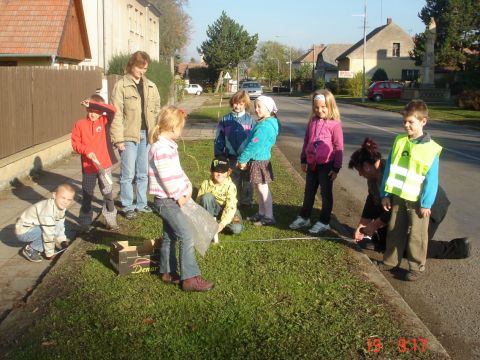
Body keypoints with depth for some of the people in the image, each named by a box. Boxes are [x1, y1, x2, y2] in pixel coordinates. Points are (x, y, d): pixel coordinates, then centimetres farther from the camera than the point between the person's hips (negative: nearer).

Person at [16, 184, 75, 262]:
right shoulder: (48, 211, -31)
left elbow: (61, 226, 14)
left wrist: (63, 240, 6)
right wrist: (50, 253, -19)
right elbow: (49, 233, -27)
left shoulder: (60, 207, -3)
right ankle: (30, 250, -10)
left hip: (34, 227, 9)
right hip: (23, 232, -9)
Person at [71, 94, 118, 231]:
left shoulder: (103, 121, 0)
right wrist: (86, 151, -19)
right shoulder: (80, 124, -2)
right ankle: (85, 222, 22)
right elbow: (75, 143, -3)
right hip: (88, 167, 0)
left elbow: (112, 110, -17)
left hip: (104, 165, 1)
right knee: (87, 196, 11)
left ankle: (110, 220, 17)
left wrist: (93, 103, -21)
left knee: (108, 194, 6)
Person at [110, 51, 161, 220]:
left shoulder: (151, 86, 10)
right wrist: (118, 138, -13)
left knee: (144, 173, 12)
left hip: (147, 135, 4)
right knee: (128, 174, 1)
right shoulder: (121, 85, -5)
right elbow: (117, 114, -8)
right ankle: (128, 207, 13)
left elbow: (156, 110, 13)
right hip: (129, 136, -4)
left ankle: (142, 203, 25)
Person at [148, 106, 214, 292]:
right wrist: (179, 196, -13)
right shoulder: (161, 149, -22)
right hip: (167, 201, -10)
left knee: (170, 236, 17)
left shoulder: (168, 145, 11)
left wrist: (187, 186, 4)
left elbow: (177, 171, 16)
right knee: (187, 236, -9)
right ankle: (190, 278, -5)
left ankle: (167, 272, 29)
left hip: (169, 200, 10)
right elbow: (168, 178, -24)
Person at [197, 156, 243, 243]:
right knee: (207, 197, -33)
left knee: (237, 229, -27)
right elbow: (199, 202, -14)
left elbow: (230, 207, -29)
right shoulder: (206, 184, -18)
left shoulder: (230, 186, -24)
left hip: (227, 209, -1)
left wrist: (223, 223, -40)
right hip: (212, 208, 1)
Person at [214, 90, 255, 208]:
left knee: (247, 182, 12)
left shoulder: (250, 119, -4)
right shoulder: (225, 119, 0)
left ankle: (246, 202, 26)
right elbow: (219, 139, 4)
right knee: (234, 182, 13)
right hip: (232, 158, 1)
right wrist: (218, 156, 0)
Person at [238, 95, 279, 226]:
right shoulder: (264, 123, 10)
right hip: (258, 160, 10)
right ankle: (261, 213, 29)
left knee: (262, 188, -1)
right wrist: (245, 159, 14)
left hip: (259, 161, -10)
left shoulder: (264, 126, -22)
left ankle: (269, 216, 8)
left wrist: (243, 159, -14)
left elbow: (254, 145, -23)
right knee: (259, 188, 17)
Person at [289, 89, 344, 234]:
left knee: (326, 194, 8)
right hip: (312, 164, 6)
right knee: (309, 193, 17)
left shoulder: (334, 124, -13)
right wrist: (303, 160, 14)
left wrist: (336, 168, -11)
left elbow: (339, 147, -11)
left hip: (326, 165, -5)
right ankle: (304, 218, 30)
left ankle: (324, 222, 19)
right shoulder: (312, 122, 4)